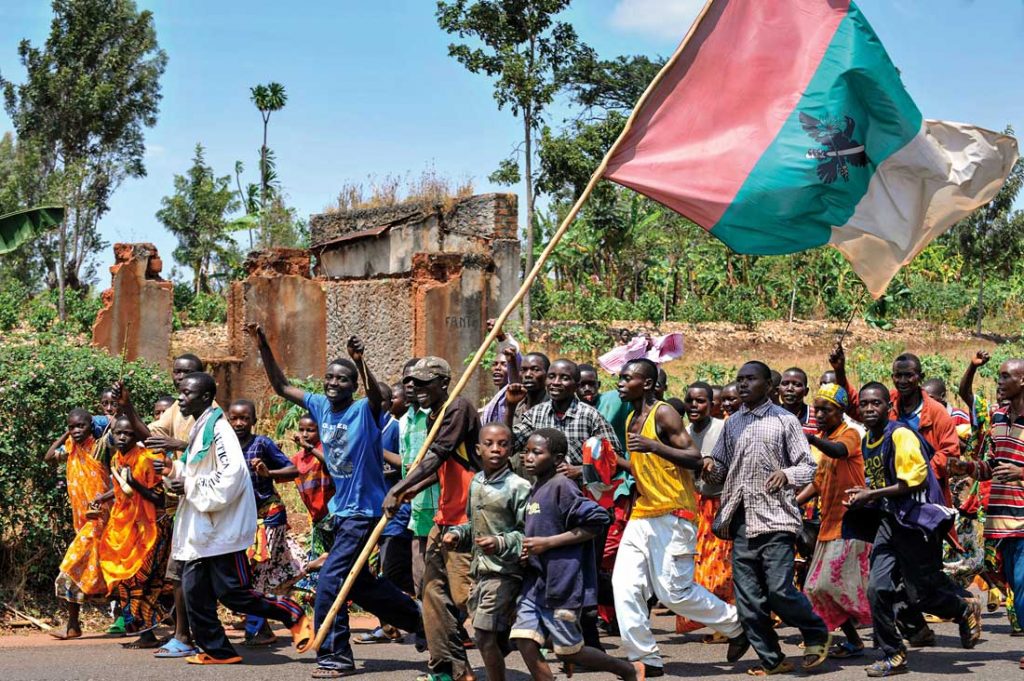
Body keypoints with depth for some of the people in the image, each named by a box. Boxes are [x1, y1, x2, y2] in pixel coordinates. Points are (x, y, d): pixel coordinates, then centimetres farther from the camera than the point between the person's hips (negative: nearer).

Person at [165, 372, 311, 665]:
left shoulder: (217, 428, -15)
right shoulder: (198, 429, 14)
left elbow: (232, 475, -25)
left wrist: (189, 485, -18)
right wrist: (178, 473, 3)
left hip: (223, 528, -9)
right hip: (201, 530, 9)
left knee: (233, 593, -6)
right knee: (196, 594, 6)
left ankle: (295, 617, 8)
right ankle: (217, 650, 15)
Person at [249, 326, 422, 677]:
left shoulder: (364, 411, -15)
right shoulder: (321, 406, 3)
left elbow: (376, 395, -37)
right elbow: (282, 387, 7)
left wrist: (360, 361, -54)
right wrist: (263, 346, -3)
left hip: (363, 512, -8)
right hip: (340, 510, 8)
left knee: (330, 580, -11)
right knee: (358, 581, 18)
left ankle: (334, 656, 2)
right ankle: (418, 618, 36)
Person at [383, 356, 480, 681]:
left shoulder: (458, 407, -12)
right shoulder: (434, 417, 17)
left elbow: (436, 457, -22)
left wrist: (397, 489, -26)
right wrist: (411, 490, 7)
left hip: (466, 519, -10)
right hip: (445, 517, 10)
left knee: (465, 595, -9)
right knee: (434, 591, 9)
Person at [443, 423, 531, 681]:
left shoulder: (518, 486, -11)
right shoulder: (476, 482, 11)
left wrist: (501, 543, -27)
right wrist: (457, 534, 5)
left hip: (504, 572, -7)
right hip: (479, 569, 7)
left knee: (484, 634, -11)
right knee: (499, 635, 13)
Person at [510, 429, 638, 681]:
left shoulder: (561, 486, -14)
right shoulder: (536, 489, 12)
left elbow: (597, 520, -21)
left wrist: (547, 542, -19)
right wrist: (528, 548, 6)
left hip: (561, 582, -8)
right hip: (535, 582, 9)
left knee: (568, 652, 2)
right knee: (524, 639, -2)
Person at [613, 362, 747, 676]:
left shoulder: (663, 413, -11)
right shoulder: (631, 419, 15)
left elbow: (694, 458, -17)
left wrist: (653, 446, -28)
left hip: (672, 515, -8)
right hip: (642, 514, 8)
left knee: (675, 592, -6)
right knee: (624, 585, -4)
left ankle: (735, 624, 18)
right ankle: (646, 659, 2)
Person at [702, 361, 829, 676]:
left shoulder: (784, 420, 1)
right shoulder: (732, 423, 14)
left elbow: (808, 466, 0)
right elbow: (720, 468, 19)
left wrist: (787, 474, -20)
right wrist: (710, 468, -4)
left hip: (775, 520, -5)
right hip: (742, 521, 5)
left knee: (779, 590, -11)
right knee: (748, 599, 3)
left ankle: (817, 635, 14)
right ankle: (771, 659, 15)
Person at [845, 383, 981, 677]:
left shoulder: (900, 435, -15)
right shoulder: (868, 442, 11)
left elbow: (914, 481, -21)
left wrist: (871, 495, -19)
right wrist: (863, 495, 7)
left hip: (918, 520, -7)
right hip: (890, 521, 7)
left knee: (922, 595, 0)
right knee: (878, 590, -3)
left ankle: (966, 609, 30)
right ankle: (892, 655, 8)